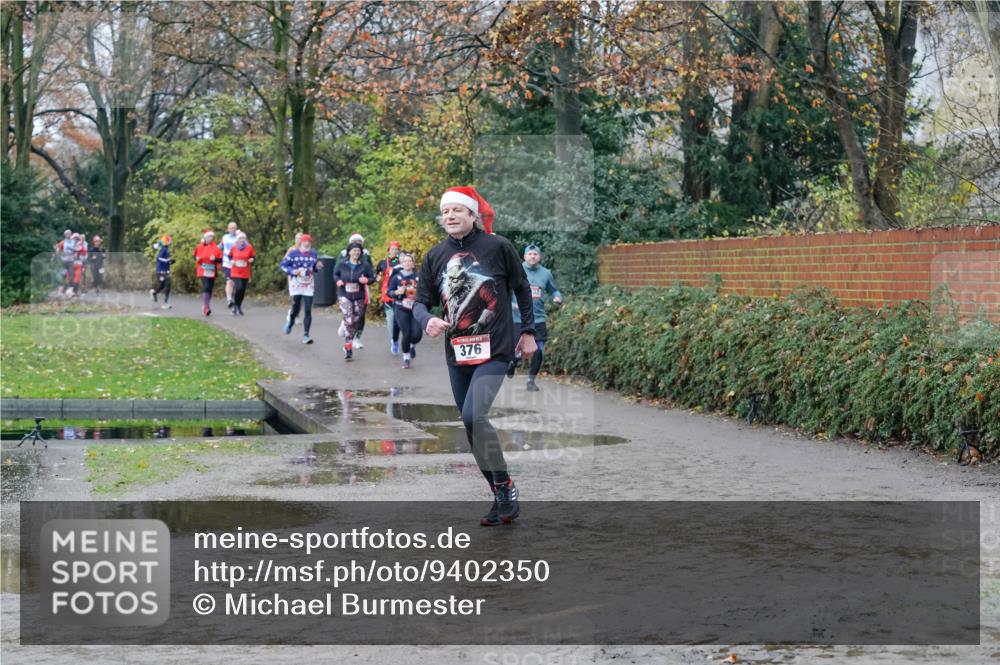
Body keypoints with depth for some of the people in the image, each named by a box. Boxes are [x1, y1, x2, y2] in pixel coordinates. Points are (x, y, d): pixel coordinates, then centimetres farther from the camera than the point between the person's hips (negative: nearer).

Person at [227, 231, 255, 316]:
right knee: (238, 288, -19)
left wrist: (251, 259, -12)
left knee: (243, 291, 6)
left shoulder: (249, 247, -1)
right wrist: (231, 261, -4)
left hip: (245, 273, 2)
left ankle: (239, 307, 25)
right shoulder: (233, 248, 0)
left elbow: (253, 256, 9)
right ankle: (235, 306, -2)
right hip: (235, 273, -2)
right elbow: (230, 256, 15)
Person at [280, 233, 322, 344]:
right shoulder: (293, 253, -5)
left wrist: (318, 267, -7)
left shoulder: (313, 254, 5)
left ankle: (306, 335, -1)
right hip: (296, 284, -2)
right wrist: (292, 271, -16)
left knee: (308, 311, -5)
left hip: (309, 286, 2)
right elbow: (283, 265, -1)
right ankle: (290, 322, 39)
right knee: (296, 309, 2)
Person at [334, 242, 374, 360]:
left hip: (359, 297, 3)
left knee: (356, 321, 13)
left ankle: (348, 344, 34)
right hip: (345, 296, -3)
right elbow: (335, 274, 15)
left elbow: (372, 278, 5)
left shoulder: (365, 266, -2)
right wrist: (338, 281, -6)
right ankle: (348, 349, -19)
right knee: (348, 320, -19)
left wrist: (366, 280, -16)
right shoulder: (342, 265, -2)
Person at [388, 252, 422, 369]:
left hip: (415, 310, 1)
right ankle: (406, 358, 12)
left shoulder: (418, 277, 3)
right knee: (406, 334, -10)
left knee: (417, 334, -13)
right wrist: (397, 292, -15)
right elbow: (389, 292, 4)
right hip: (401, 310, -1)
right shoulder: (396, 278, 0)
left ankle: (413, 345, 25)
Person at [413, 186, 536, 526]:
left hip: (494, 349, -5)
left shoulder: (498, 247, -5)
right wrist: (427, 320, -16)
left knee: (474, 416, -22)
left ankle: (505, 487, -6)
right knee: (471, 426, 8)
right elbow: (421, 301, 6)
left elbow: (521, 288, 6)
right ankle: (503, 498, 20)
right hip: (457, 354, 5)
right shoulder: (435, 256, 5)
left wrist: (528, 332, 7)